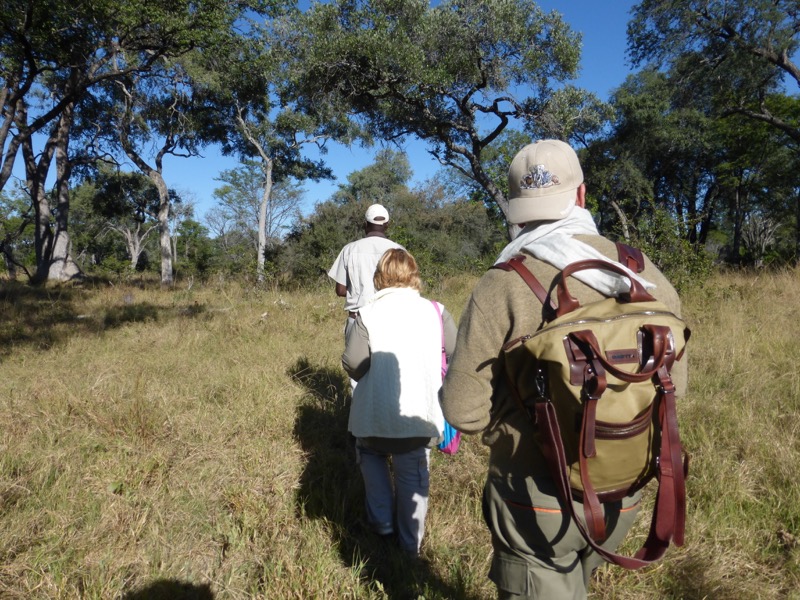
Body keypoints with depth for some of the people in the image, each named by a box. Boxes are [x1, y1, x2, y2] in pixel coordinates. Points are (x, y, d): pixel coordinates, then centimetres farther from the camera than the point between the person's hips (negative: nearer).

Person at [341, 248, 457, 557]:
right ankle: (410, 543, 26)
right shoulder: (435, 311, -3)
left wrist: (368, 370, 7)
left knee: (372, 454, 28)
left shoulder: (368, 314, -9)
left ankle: (381, 521, 28)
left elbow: (352, 363, -14)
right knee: (413, 477, 15)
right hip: (421, 415, 1)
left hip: (377, 416, -1)